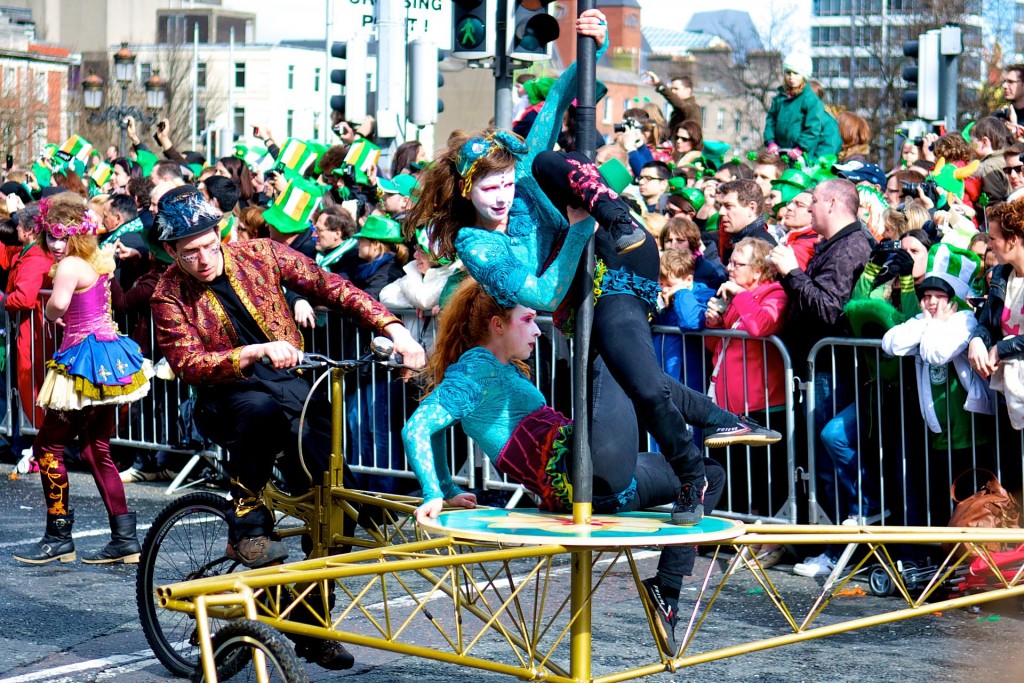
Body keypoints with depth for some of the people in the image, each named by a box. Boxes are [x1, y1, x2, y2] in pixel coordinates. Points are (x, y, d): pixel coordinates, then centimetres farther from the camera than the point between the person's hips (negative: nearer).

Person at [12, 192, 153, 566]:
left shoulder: (70, 266, -16)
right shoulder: (101, 261, 10)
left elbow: (57, 304, -31)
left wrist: (50, 312, -8)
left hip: (83, 360, -9)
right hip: (109, 356, 9)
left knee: (48, 445, 2)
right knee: (97, 449, 13)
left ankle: (59, 536, 5)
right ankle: (125, 537, 11)